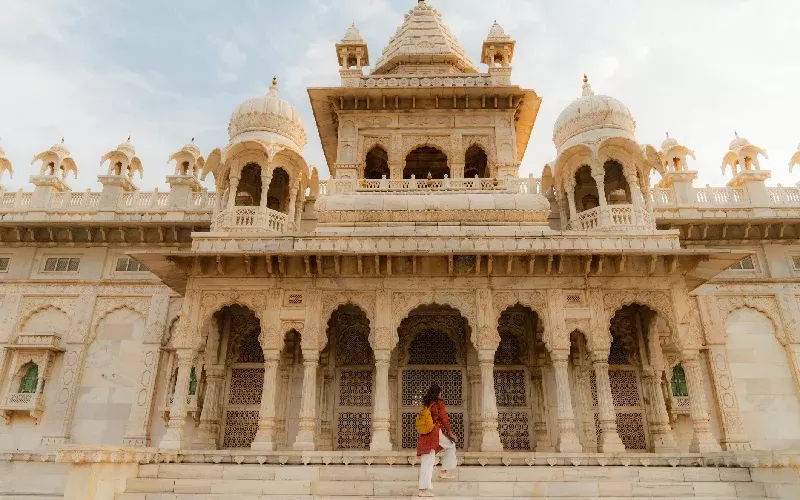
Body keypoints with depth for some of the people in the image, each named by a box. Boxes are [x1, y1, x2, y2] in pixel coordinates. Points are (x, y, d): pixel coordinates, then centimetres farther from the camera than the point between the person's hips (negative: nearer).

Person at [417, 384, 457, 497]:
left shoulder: (426, 404, 15)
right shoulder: (439, 403, -3)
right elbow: (444, 420, -6)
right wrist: (450, 433, 3)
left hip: (425, 435, 6)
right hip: (436, 432, -6)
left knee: (427, 462, 5)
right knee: (451, 446, 21)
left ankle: (424, 488, 2)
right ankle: (445, 471, 17)